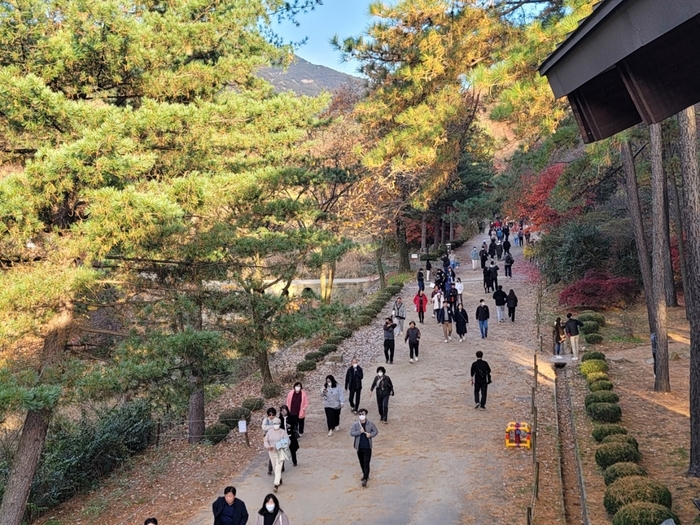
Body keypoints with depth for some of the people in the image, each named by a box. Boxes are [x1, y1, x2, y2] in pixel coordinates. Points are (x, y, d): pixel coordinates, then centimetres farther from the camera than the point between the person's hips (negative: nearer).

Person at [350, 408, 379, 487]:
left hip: (367, 447, -2)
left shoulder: (370, 424, -5)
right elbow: (351, 433, -11)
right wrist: (360, 432, -24)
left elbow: (376, 431, 5)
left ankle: (365, 479, -6)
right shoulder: (355, 424, -5)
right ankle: (365, 475, 38)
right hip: (359, 447, 3)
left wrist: (371, 435, -14)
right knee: (362, 463, 18)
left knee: (366, 464, -7)